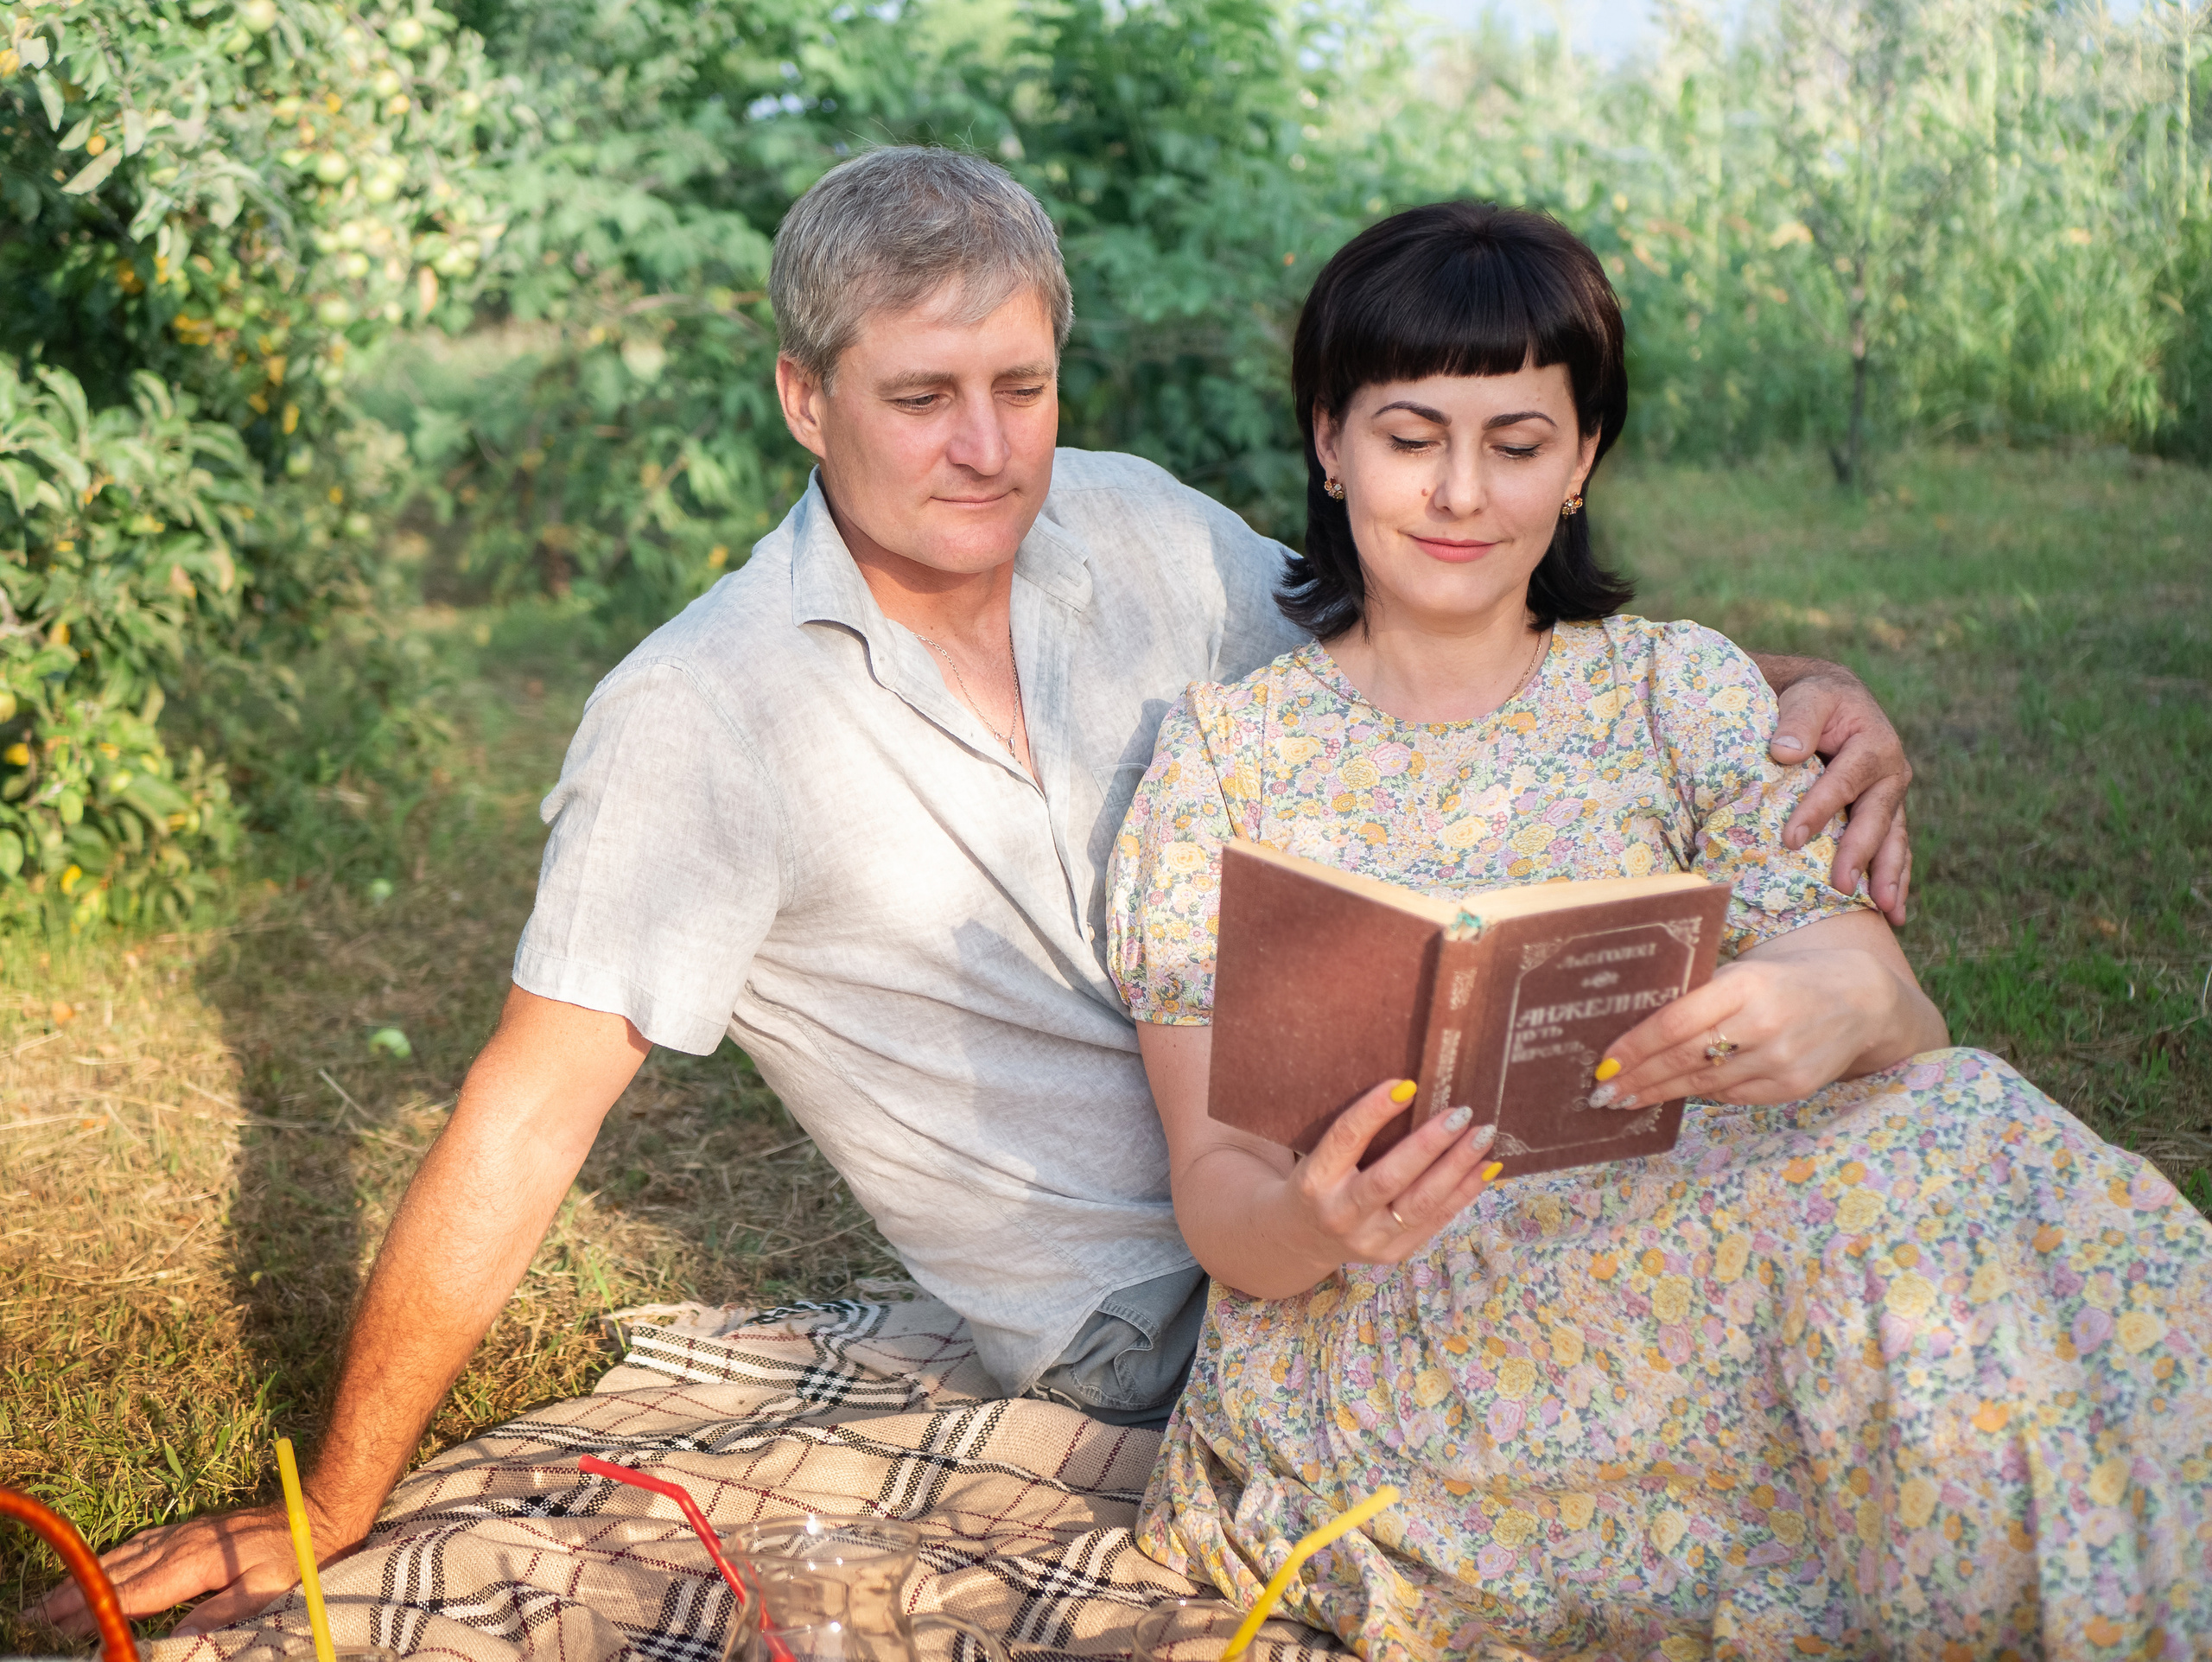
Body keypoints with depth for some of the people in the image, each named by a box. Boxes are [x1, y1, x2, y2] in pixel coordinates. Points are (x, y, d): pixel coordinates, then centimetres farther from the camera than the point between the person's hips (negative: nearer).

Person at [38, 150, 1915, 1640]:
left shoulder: (1139, 529, -1)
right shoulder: (703, 715, -17)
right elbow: (528, 1119, -15)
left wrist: (1772, 692, -14)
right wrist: (328, 1514, -11)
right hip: (1165, 1314, -5)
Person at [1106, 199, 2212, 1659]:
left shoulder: (1682, 693, 11)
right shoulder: (1227, 746, 7)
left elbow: (1908, 1024, -2)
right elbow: (1217, 1194, 0)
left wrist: (1846, 1009, -27)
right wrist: (1313, 1217, -25)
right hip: (1357, 1354, -3)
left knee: (1946, 1138, -30)